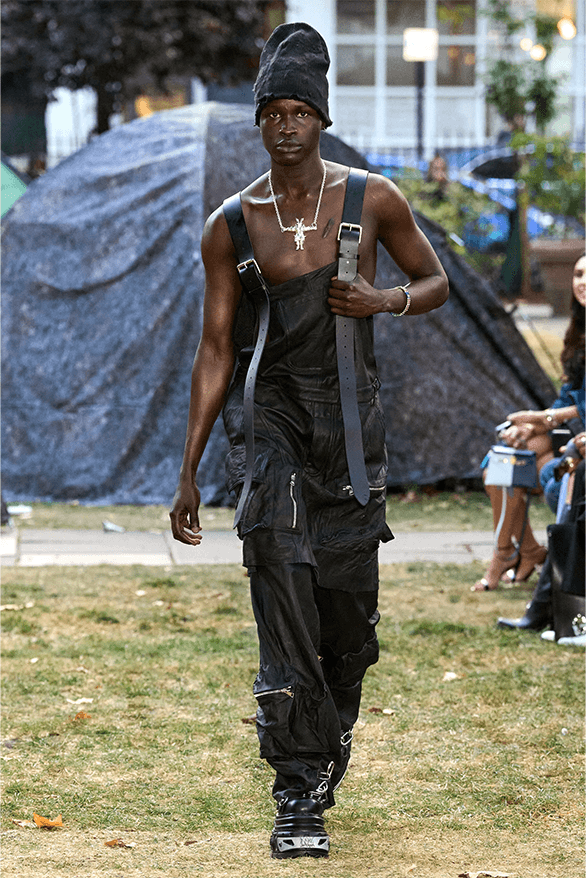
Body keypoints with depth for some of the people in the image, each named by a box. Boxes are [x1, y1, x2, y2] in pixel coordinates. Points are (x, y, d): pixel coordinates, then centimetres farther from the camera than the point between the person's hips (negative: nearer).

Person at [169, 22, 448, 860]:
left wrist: (386, 300, -12)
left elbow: (436, 282, 12)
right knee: (281, 571, -19)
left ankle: (329, 741, 37)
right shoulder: (230, 226, -1)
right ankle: (299, 797, -18)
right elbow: (214, 349, 3)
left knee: (349, 607, 5)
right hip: (267, 414, -1)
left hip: (350, 418, 1)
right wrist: (188, 473, 1)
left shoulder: (372, 200, 0)